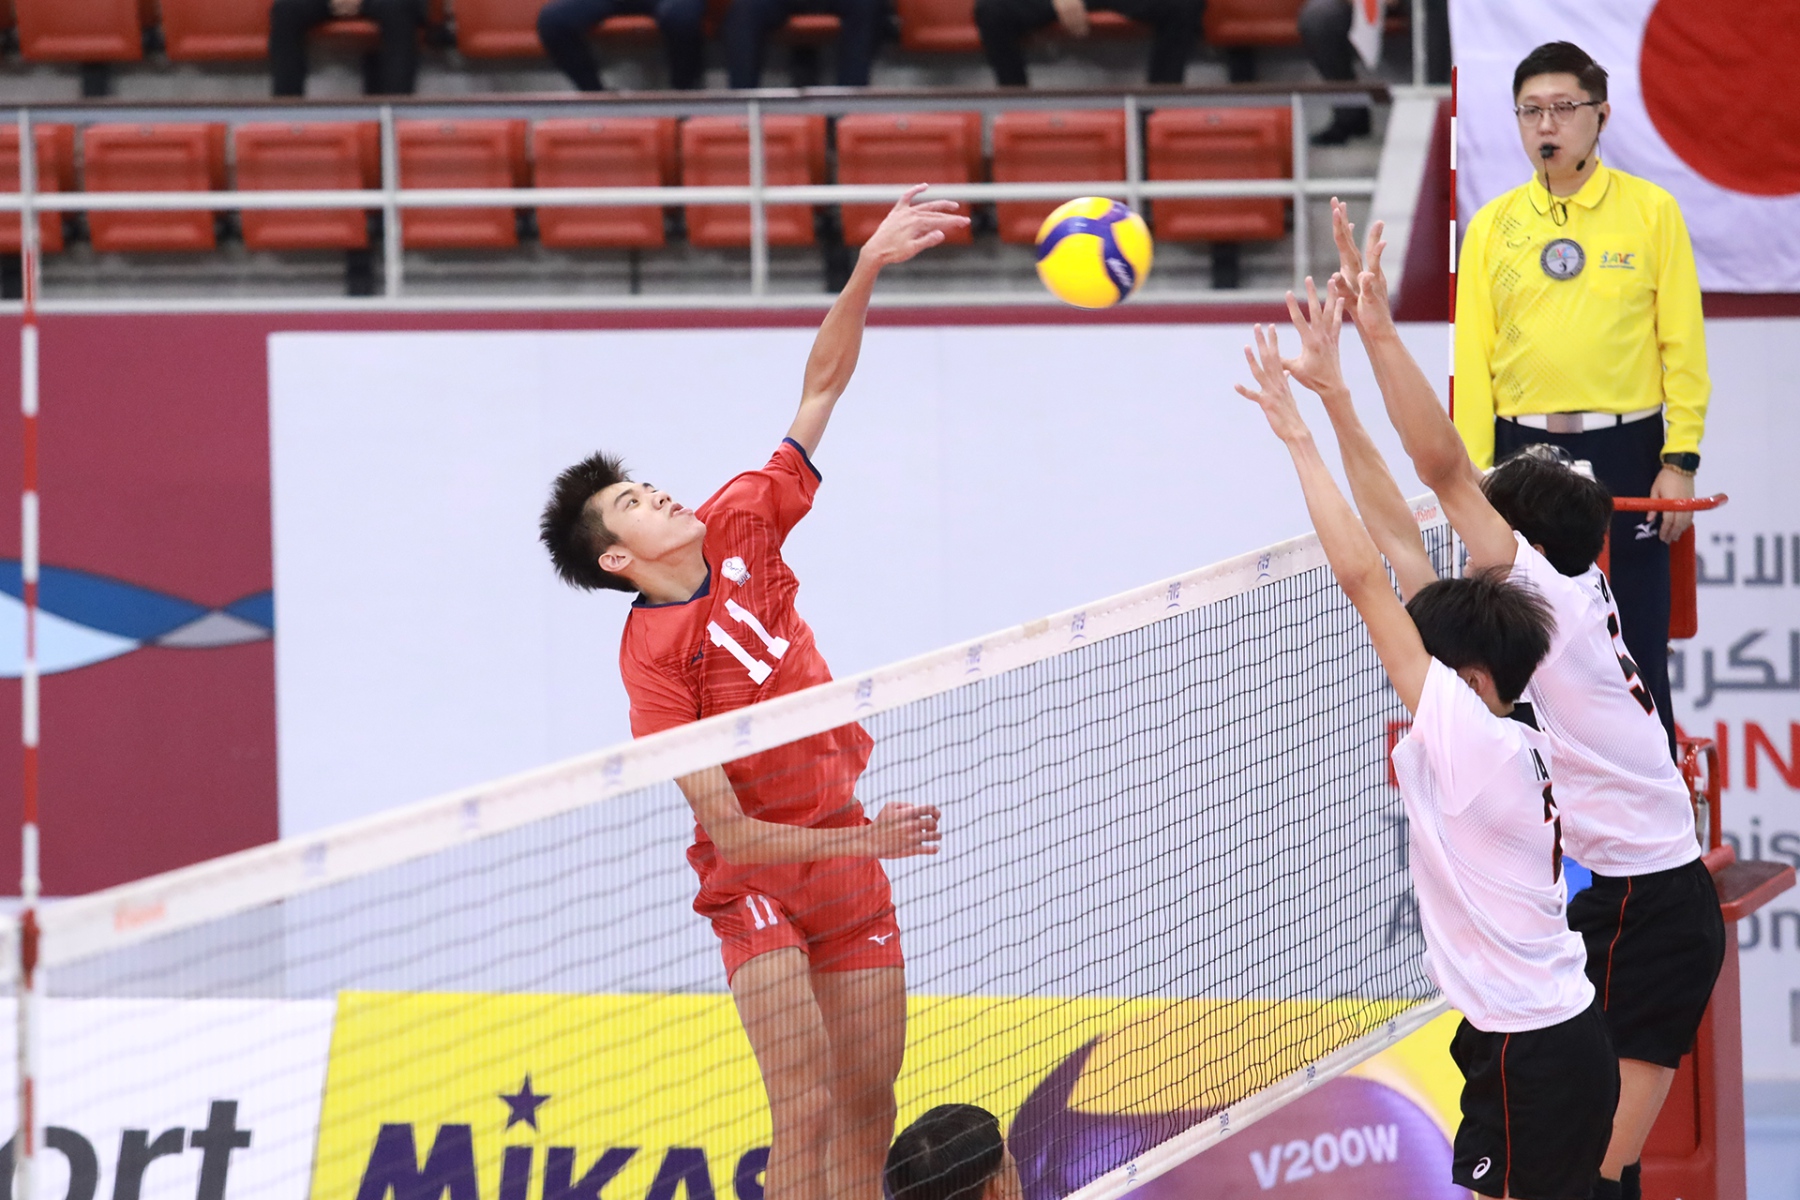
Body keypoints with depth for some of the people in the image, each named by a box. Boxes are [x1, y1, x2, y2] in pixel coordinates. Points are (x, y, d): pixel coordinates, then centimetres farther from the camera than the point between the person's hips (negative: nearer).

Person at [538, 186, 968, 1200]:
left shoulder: (741, 527, 0)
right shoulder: (653, 656, -17)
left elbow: (823, 387, 2)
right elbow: (727, 826, -20)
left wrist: (868, 272, -11)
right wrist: (861, 839, -26)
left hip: (850, 873, 6)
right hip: (756, 885, -6)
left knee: (869, 1107, 6)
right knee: (807, 1108, -16)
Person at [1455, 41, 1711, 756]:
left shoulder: (1651, 212, 2)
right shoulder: (1492, 226, 7)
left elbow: (1683, 344, 1)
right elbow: (1472, 357, 7)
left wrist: (1680, 460, -6)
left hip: (1624, 454, -2)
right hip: (1524, 450, 2)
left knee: (1635, 650, -2)